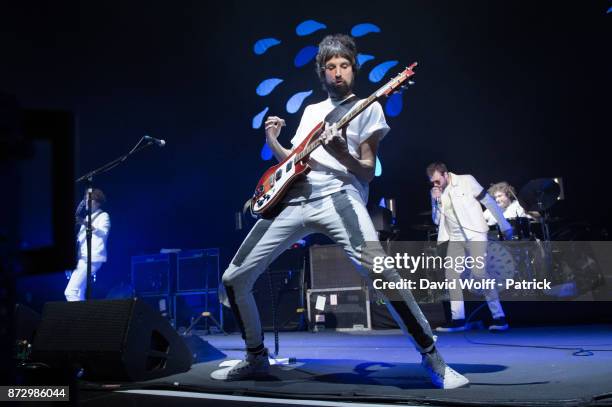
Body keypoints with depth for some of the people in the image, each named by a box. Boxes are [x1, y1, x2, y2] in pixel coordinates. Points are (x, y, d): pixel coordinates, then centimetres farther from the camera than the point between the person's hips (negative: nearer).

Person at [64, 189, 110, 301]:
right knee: (78, 295, 6)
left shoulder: (103, 216, 0)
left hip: (91, 259, -9)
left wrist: (85, 223, -32)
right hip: (82, 259, 9)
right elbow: (79, 237, 27)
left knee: (70, 292, -19)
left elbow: (103, 233, -20)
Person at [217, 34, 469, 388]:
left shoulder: (368, 108, 9)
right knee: (235, 279, 1)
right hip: (293, 201, 6)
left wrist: (341, 154, -19)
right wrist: (272, 141, 8)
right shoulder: (312, 110, 25)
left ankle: (432, 356, -17)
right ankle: (257, 356, 19)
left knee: (380, 271, -30)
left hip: (338, 197, -5)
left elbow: (367, 172, 1)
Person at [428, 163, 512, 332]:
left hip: (475, 235, -6)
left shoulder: (466, 181, -7)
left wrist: (504, 226, -4)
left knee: (479, 274, -17)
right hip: (455, 239, 6)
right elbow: (437, 220, 7)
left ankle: (499, 317, -11)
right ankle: (458, 319, 6)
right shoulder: (436, 193, 7)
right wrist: (436, 200, -9)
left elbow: (489, 202, -4)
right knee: (451, 275, -1)